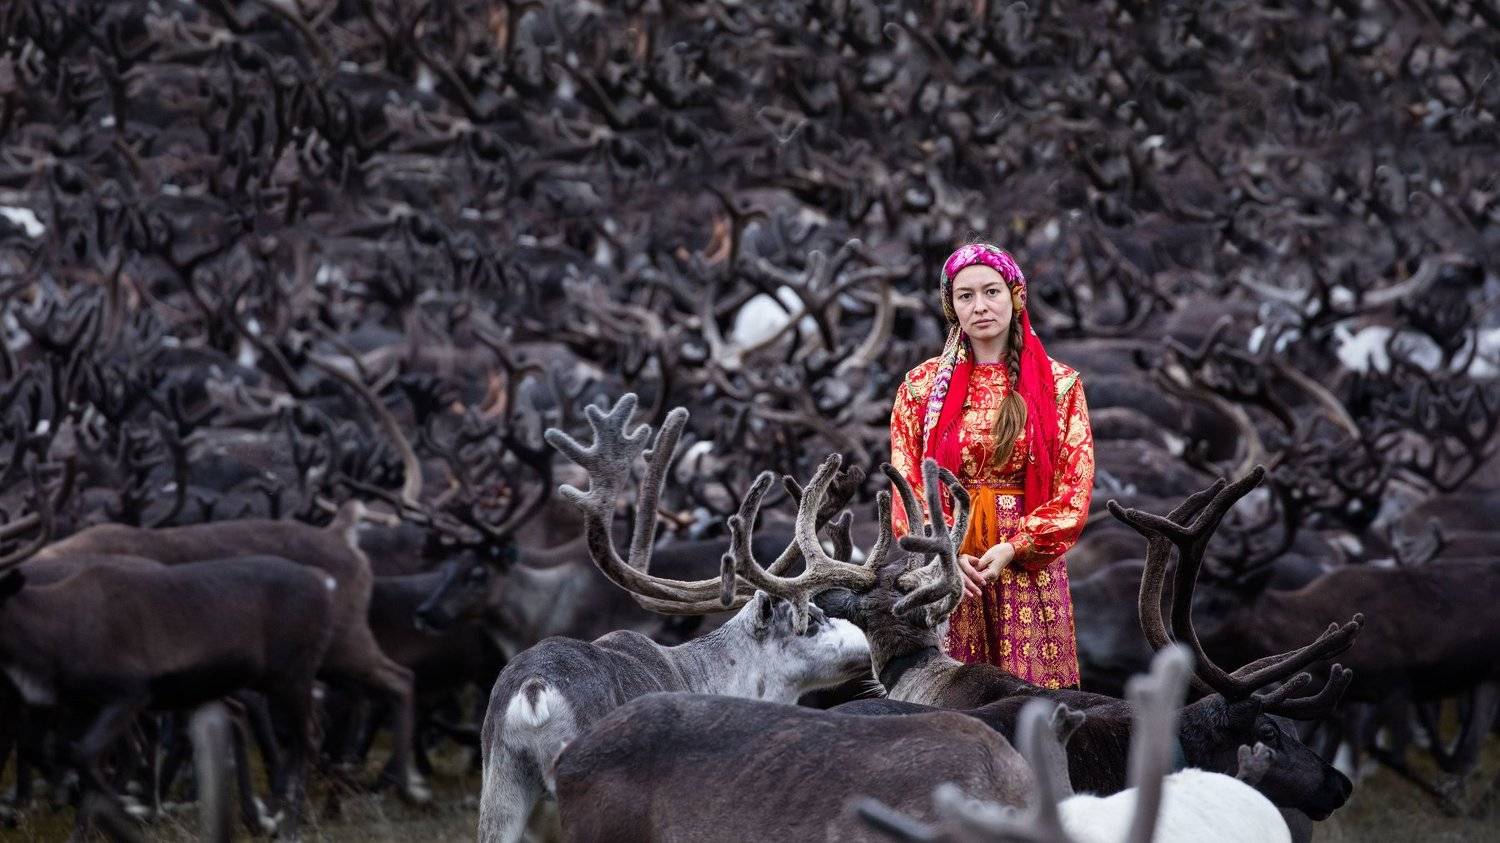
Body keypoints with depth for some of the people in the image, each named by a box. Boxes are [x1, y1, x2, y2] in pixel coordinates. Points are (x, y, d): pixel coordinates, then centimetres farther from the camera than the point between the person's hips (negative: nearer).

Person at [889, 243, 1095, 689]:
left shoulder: (1059, 384, 4)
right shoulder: (922, 385, 7)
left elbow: (1075, 487, -1)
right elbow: (906, 485, 5)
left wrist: (1014, 549, -13)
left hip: (1028, 567, -1)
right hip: (945, 570, 1)